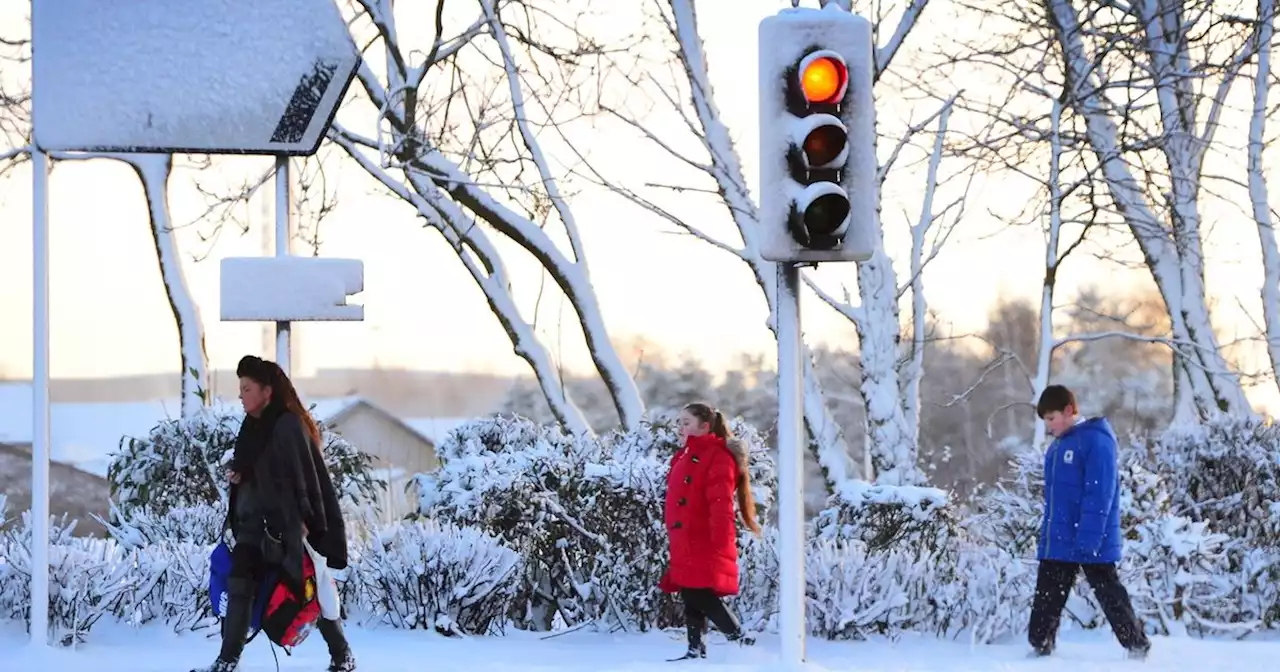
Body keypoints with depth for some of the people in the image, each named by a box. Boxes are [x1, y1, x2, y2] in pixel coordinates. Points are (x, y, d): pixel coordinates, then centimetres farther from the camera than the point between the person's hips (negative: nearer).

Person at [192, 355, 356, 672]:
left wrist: (307, 520, -23)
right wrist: (237, 475, 6)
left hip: (289, 524, -8)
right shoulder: (252, 427, 13)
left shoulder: (289, 425, -14)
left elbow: (306, 474, -18)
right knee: (239, 587, -5)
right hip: (255, 524, 8)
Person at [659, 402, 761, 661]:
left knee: (701, 598, -12)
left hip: (706, 545, -10)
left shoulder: (718, 457, -10)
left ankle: (740, 640, -3)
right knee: (690, 598, 9)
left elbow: (720, 503, -18)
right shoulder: (684, 457, 20)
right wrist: (674, 542, 22)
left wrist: (720, 541, -24)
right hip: (685, 546, 10)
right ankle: (695, 649, 14)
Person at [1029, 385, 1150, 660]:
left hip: (1091, 544, -8)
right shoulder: (1057, 446, 13)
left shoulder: (1096, 440, -14)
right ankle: (1040, 647, 13)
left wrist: (1088, 538, -24)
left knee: (1110, 595, 2)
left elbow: (1099, 494, -19)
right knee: (1046, 599, 7)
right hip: (1057, 542, 8)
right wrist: (1046, 533, 14)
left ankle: (1137, 645, 14)